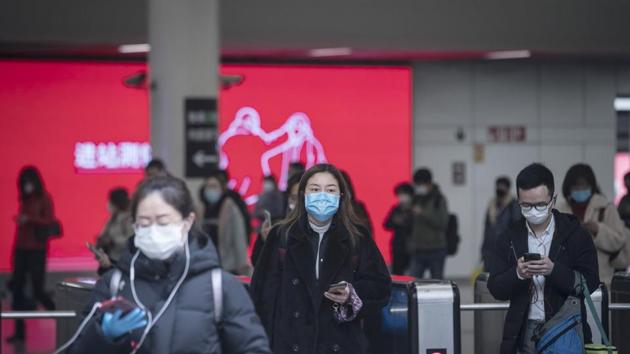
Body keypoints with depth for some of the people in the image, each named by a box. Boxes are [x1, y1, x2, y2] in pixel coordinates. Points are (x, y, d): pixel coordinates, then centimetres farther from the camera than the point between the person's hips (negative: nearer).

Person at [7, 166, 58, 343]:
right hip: (21, 249, 6)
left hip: (36, 250, -6)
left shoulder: (45, 198, -3)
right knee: (17, 289, -1)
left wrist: (29, 219, -22)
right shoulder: (25, 200, 13)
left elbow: (50, 222, -11)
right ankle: (19, 331, 3)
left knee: (37, 290, -6)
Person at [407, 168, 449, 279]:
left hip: (436, 250, -4)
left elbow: (442, 222, -12)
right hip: (417, 250, 4)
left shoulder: (439, 200, -2)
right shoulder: (416, 200, 11)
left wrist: (423, 213, -18)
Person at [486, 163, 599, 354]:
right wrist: (518, 274, -18)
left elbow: (590, 283, -8)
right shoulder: (508, 238, 6)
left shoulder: (576, 235, 0)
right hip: (524, 333, 2)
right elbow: (496, 289, 2)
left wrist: (553, 270, -23)